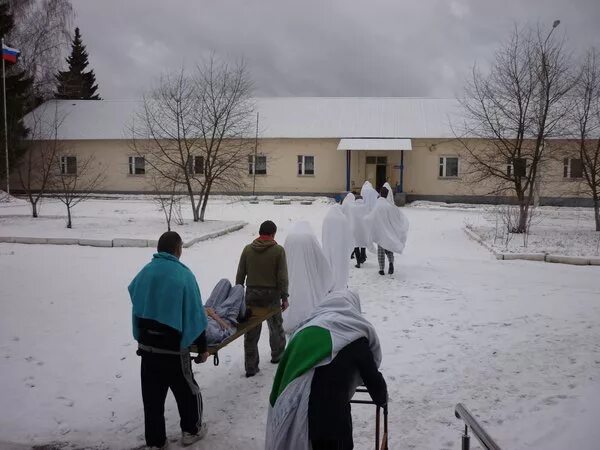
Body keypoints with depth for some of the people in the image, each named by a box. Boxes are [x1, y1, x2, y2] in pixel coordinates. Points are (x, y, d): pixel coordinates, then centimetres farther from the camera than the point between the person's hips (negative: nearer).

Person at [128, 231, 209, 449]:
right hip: (173, 348, -4)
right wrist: (202, 347, -3)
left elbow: (136, 309, 6)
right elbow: (195, 315, -12)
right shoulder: (183, 275, -14)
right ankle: (191, 430, 30)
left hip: (147, 346, 5)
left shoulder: (144, 273, 0)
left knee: (152, 395, 14)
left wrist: (140, 338, 17)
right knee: (188, 390, 16)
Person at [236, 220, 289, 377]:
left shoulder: (247, 249, 1)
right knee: (276, 326, 21)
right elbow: (282, 277, -9)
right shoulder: (278, 250, -8)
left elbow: (240, 275, 3)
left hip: (251, 294, 2)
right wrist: (284, 297, -1)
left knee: (251, 332, 6)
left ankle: (251, 367, 7)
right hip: (271, 294, -1)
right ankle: (277, 355, 36)